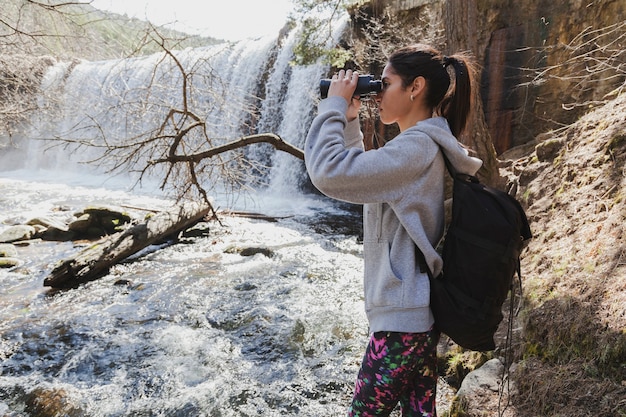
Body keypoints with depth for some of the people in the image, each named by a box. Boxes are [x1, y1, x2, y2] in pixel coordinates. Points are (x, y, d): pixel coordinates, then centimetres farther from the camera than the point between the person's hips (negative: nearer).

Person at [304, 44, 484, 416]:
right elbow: (361, 173, 24)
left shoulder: (416, 148, -19)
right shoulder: (426, 144, 13)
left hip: (402, 319, -10)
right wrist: (349, 121, 12)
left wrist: (334, 106, -13)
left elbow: (329, 172, -27)